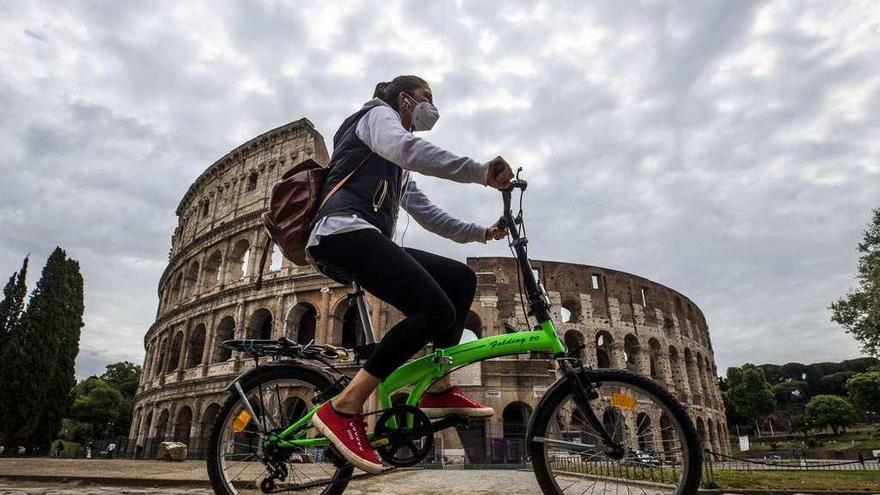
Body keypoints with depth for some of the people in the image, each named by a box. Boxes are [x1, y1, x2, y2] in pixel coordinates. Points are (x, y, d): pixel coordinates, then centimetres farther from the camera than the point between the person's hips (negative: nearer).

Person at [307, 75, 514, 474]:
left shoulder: (397, 171, 36)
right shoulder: (377, 114, 8)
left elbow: (427, 214, 31)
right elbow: (406, 148, -16)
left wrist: (481, 232, 24)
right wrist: (482, 172, -21)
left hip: (366, 240, 9)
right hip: (344, 231, -9)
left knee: (460, 279, 3)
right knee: (436, 310, -24)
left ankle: (438, 389, 2)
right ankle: (343, 408, -21)